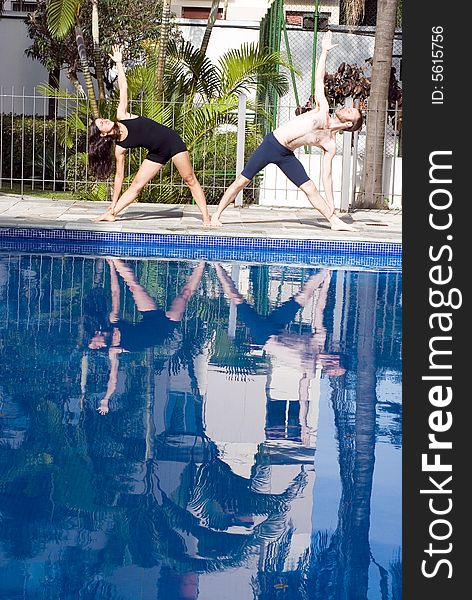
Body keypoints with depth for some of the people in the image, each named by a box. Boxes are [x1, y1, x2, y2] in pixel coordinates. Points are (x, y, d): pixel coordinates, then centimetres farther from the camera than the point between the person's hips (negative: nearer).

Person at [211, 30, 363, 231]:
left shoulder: (330, 145, 2)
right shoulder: (323, 110, -2)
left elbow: (326, 175, 4)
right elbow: (319, 79, 2)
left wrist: (331, 205, -1)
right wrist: (324, 51, 0)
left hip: (286, 156, 3)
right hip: (271, 144, -3)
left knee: (311, 189, -5)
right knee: (242, 181, -4)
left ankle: (335, 221, 2)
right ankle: (216, 215, 2)